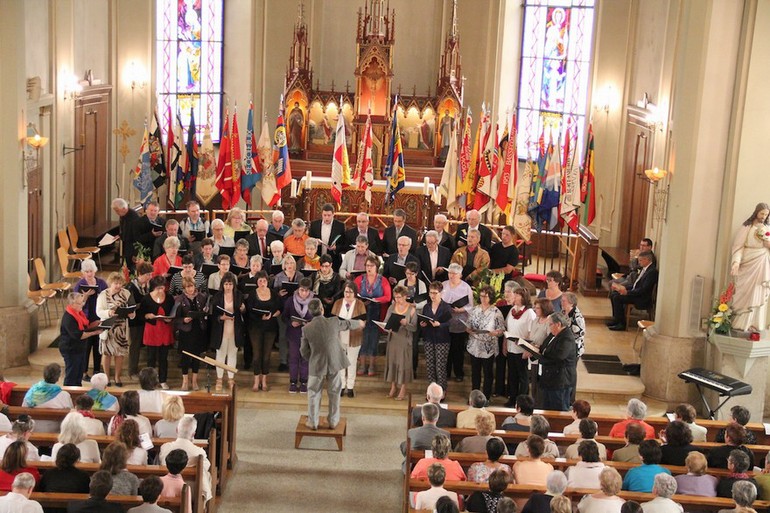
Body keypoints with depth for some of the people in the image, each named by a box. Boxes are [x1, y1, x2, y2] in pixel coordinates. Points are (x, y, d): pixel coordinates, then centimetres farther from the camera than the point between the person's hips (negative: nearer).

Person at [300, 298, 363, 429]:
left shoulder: (306, 329, -15)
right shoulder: (333, 322, -13)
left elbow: (304, 351, -5)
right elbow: (347, 324, 10)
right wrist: (358, 323, 33)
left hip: (316, 365, -1)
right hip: (334, 364, 1)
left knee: (314, 393, 14)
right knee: (334, 393, 17)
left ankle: (313, 422, 22)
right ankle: (333, 421, 27)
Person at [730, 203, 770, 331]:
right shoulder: (746, 227, -2)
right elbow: (738, 246, -10)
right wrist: (736, 262, -24)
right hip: (748, 265, -4)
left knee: (758, 295, 4)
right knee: (745, 294, -4)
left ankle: (754, 324, 7)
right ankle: (740, 324, 1)